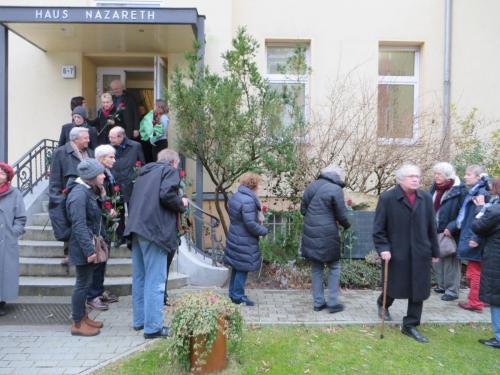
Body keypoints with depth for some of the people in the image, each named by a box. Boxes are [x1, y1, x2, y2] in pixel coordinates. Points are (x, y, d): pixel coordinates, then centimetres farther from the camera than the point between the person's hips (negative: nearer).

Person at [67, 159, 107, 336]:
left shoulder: (89, 191, 11)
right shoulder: (79, 194, -20)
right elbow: (79, 226, -24)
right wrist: (89, 250, -25)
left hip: (91, 245, 9)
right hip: (83, 248, -9)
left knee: (85, 282, 17)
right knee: (83, 283, 0)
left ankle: (83, 316, 29)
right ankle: (77, 324, 12)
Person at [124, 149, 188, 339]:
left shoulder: (145, 172, 24)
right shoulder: (170, 171, 1)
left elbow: (134, 199, 22)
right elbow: (166, 195, -16)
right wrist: (182, 204, 0)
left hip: (137, 227, 8)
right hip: (154, 229, -8)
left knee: (139, 277, 15)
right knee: (155, 280, -4)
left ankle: (139, 320, 25)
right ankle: (153, 327, -1)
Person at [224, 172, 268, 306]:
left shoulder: (235, 196, 8)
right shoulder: (248, 201, -24)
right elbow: (251, 224, -26)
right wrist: (264, 230, -9)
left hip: (235, 237, 10)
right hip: (244, 242, -10)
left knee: (236, 267, 19)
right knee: (243, 269, 3)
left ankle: (233, 293, 30)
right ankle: (238, 296, 14)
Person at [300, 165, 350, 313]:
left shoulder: (312, 186, 7)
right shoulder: (336, 189, -11)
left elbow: (302, 209, 13)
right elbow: (342, 215, -7)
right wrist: (347, 225, 12)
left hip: (310, 234, 5)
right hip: (327, 236, -5)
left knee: (316, 268, 15)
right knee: (334, 267, 11)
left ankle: (318, 302, 21)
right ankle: (333, 303, 13)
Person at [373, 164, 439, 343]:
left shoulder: (426, 198, 2)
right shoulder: (387, 198, -11)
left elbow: (431, 227, 6)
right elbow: (379, 228, -8)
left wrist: (435, 251, 10)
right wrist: (383, 248, -16)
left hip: (421, 253, 4)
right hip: (397, 253, -4)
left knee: (419, 291, 8)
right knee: (395, 287, 14)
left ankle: (410, 325, 24)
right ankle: (383, 303, 46)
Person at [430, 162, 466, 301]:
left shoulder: (459, 190, -14)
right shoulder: (434, 188, 5)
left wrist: (451, 227, -21)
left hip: (450, 233, -7)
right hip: (435, 231, 7)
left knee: (450, 262, 2)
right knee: (437, 260, 15)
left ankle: (452, 291, 15)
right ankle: (442, 285, 31)